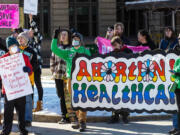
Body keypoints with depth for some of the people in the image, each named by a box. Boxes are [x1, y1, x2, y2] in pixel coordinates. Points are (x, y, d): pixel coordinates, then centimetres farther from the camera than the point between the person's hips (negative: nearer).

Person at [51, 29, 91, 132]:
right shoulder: (68, 52, 16)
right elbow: (54, 49, 12)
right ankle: (77, 121, 15)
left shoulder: (85, 51, 8)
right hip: (71, 78, 4)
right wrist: (55, 37, 6)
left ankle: (83, 122, -9)